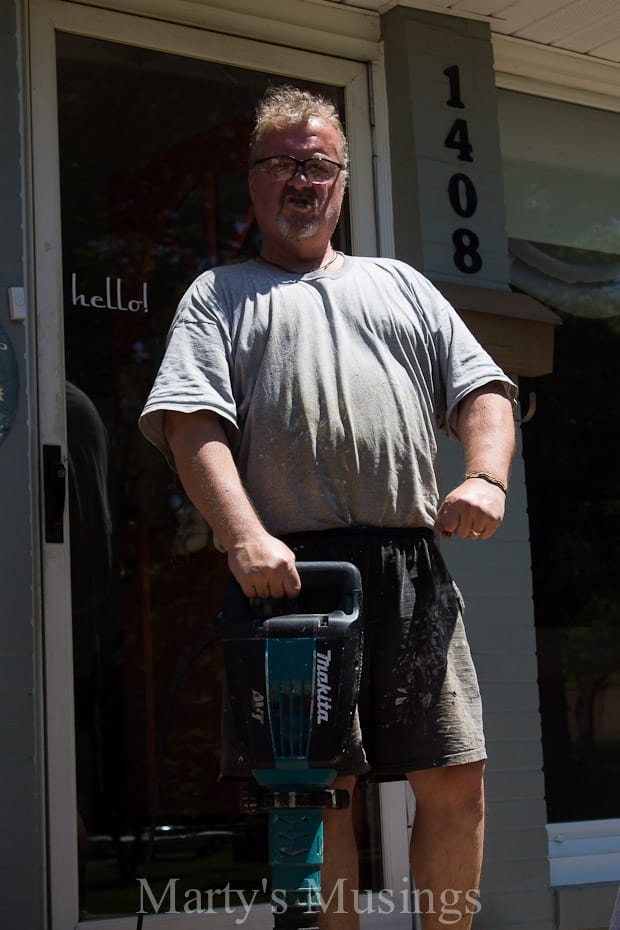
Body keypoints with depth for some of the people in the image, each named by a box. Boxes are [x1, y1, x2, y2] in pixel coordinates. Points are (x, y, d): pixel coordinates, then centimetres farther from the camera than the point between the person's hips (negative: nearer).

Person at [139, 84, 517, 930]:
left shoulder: (399, 284, 26)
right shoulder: (218, 296, 15)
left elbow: (482, 389, 18)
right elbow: (192, 424, -1)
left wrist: (487, 477, -4)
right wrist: (245, 537, -17)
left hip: (412, 566, 3)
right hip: (290, 568, -3)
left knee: (456, 780, -1)